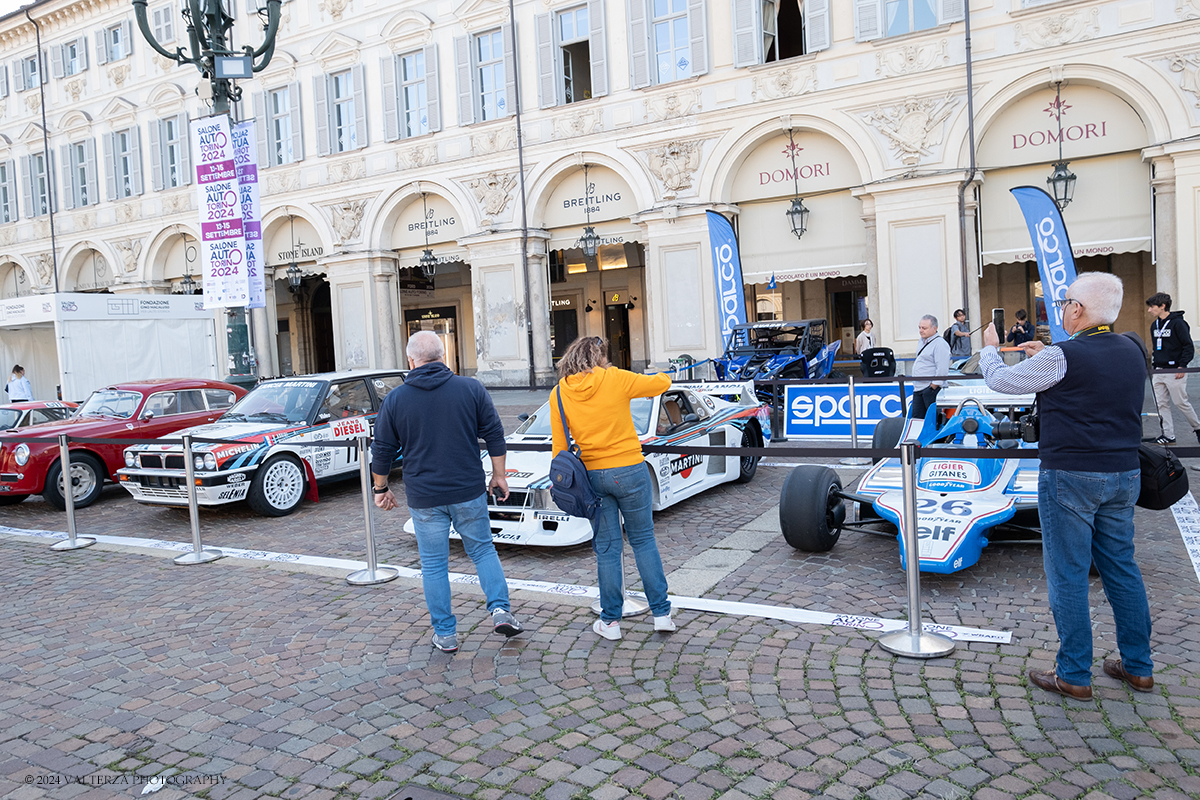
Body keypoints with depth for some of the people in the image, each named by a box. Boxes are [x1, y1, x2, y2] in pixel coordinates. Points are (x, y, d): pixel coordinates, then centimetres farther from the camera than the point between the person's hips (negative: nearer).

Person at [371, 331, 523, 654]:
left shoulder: (395, 399, -2)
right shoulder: (471, 389, -2)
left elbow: (382, 451, 3)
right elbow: (494, 435, 0)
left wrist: (381, 488, 16)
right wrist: (498, 476, 10)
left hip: (424, 498, 0)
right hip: (469, 492, 1)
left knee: (434, 565, 10)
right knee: (483, 550, 17)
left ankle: (445, 634, 16)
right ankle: (500, 610, 6)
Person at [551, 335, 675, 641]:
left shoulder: (559, 393, 2)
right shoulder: (615, 379, -6)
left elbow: (560, 445, 3)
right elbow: (662, 383, 6)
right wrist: (661, 377, 29)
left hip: (592, 476, 2)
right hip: (629, 471, -2)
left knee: (606, 547, 10)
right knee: (643, 540, 11)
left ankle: (610, 621, 16)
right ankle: (661, 612, 15)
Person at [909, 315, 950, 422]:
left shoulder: (940, 344, -12)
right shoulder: (922, 342, 18)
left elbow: (942, 369, -18)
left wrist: (933, 386, -18)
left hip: (930, 389, -9)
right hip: (918, 389, 9)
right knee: (916, 418, 6)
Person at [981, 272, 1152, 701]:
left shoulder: (1060, 357, -15)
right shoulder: (1131, 352, 7)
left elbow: (999, 380, -2)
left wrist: (989, 348, 17)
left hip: (1069, 478, -7)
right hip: (1124, 475, 7)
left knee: (1067, 575, 1)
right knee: (1122, 568, 16)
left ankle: (1073, 675, 9)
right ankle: (1137, 666, 26)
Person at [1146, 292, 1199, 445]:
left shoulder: (1177, 323, -10)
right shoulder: (1154, 325, 13)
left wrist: (1182, 366, -16)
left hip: (1175, 371, -7)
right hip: (1158, 371, 7)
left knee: (1181, 402, -1)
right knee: (1161, 404, 3)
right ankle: (1168, 435, 7)